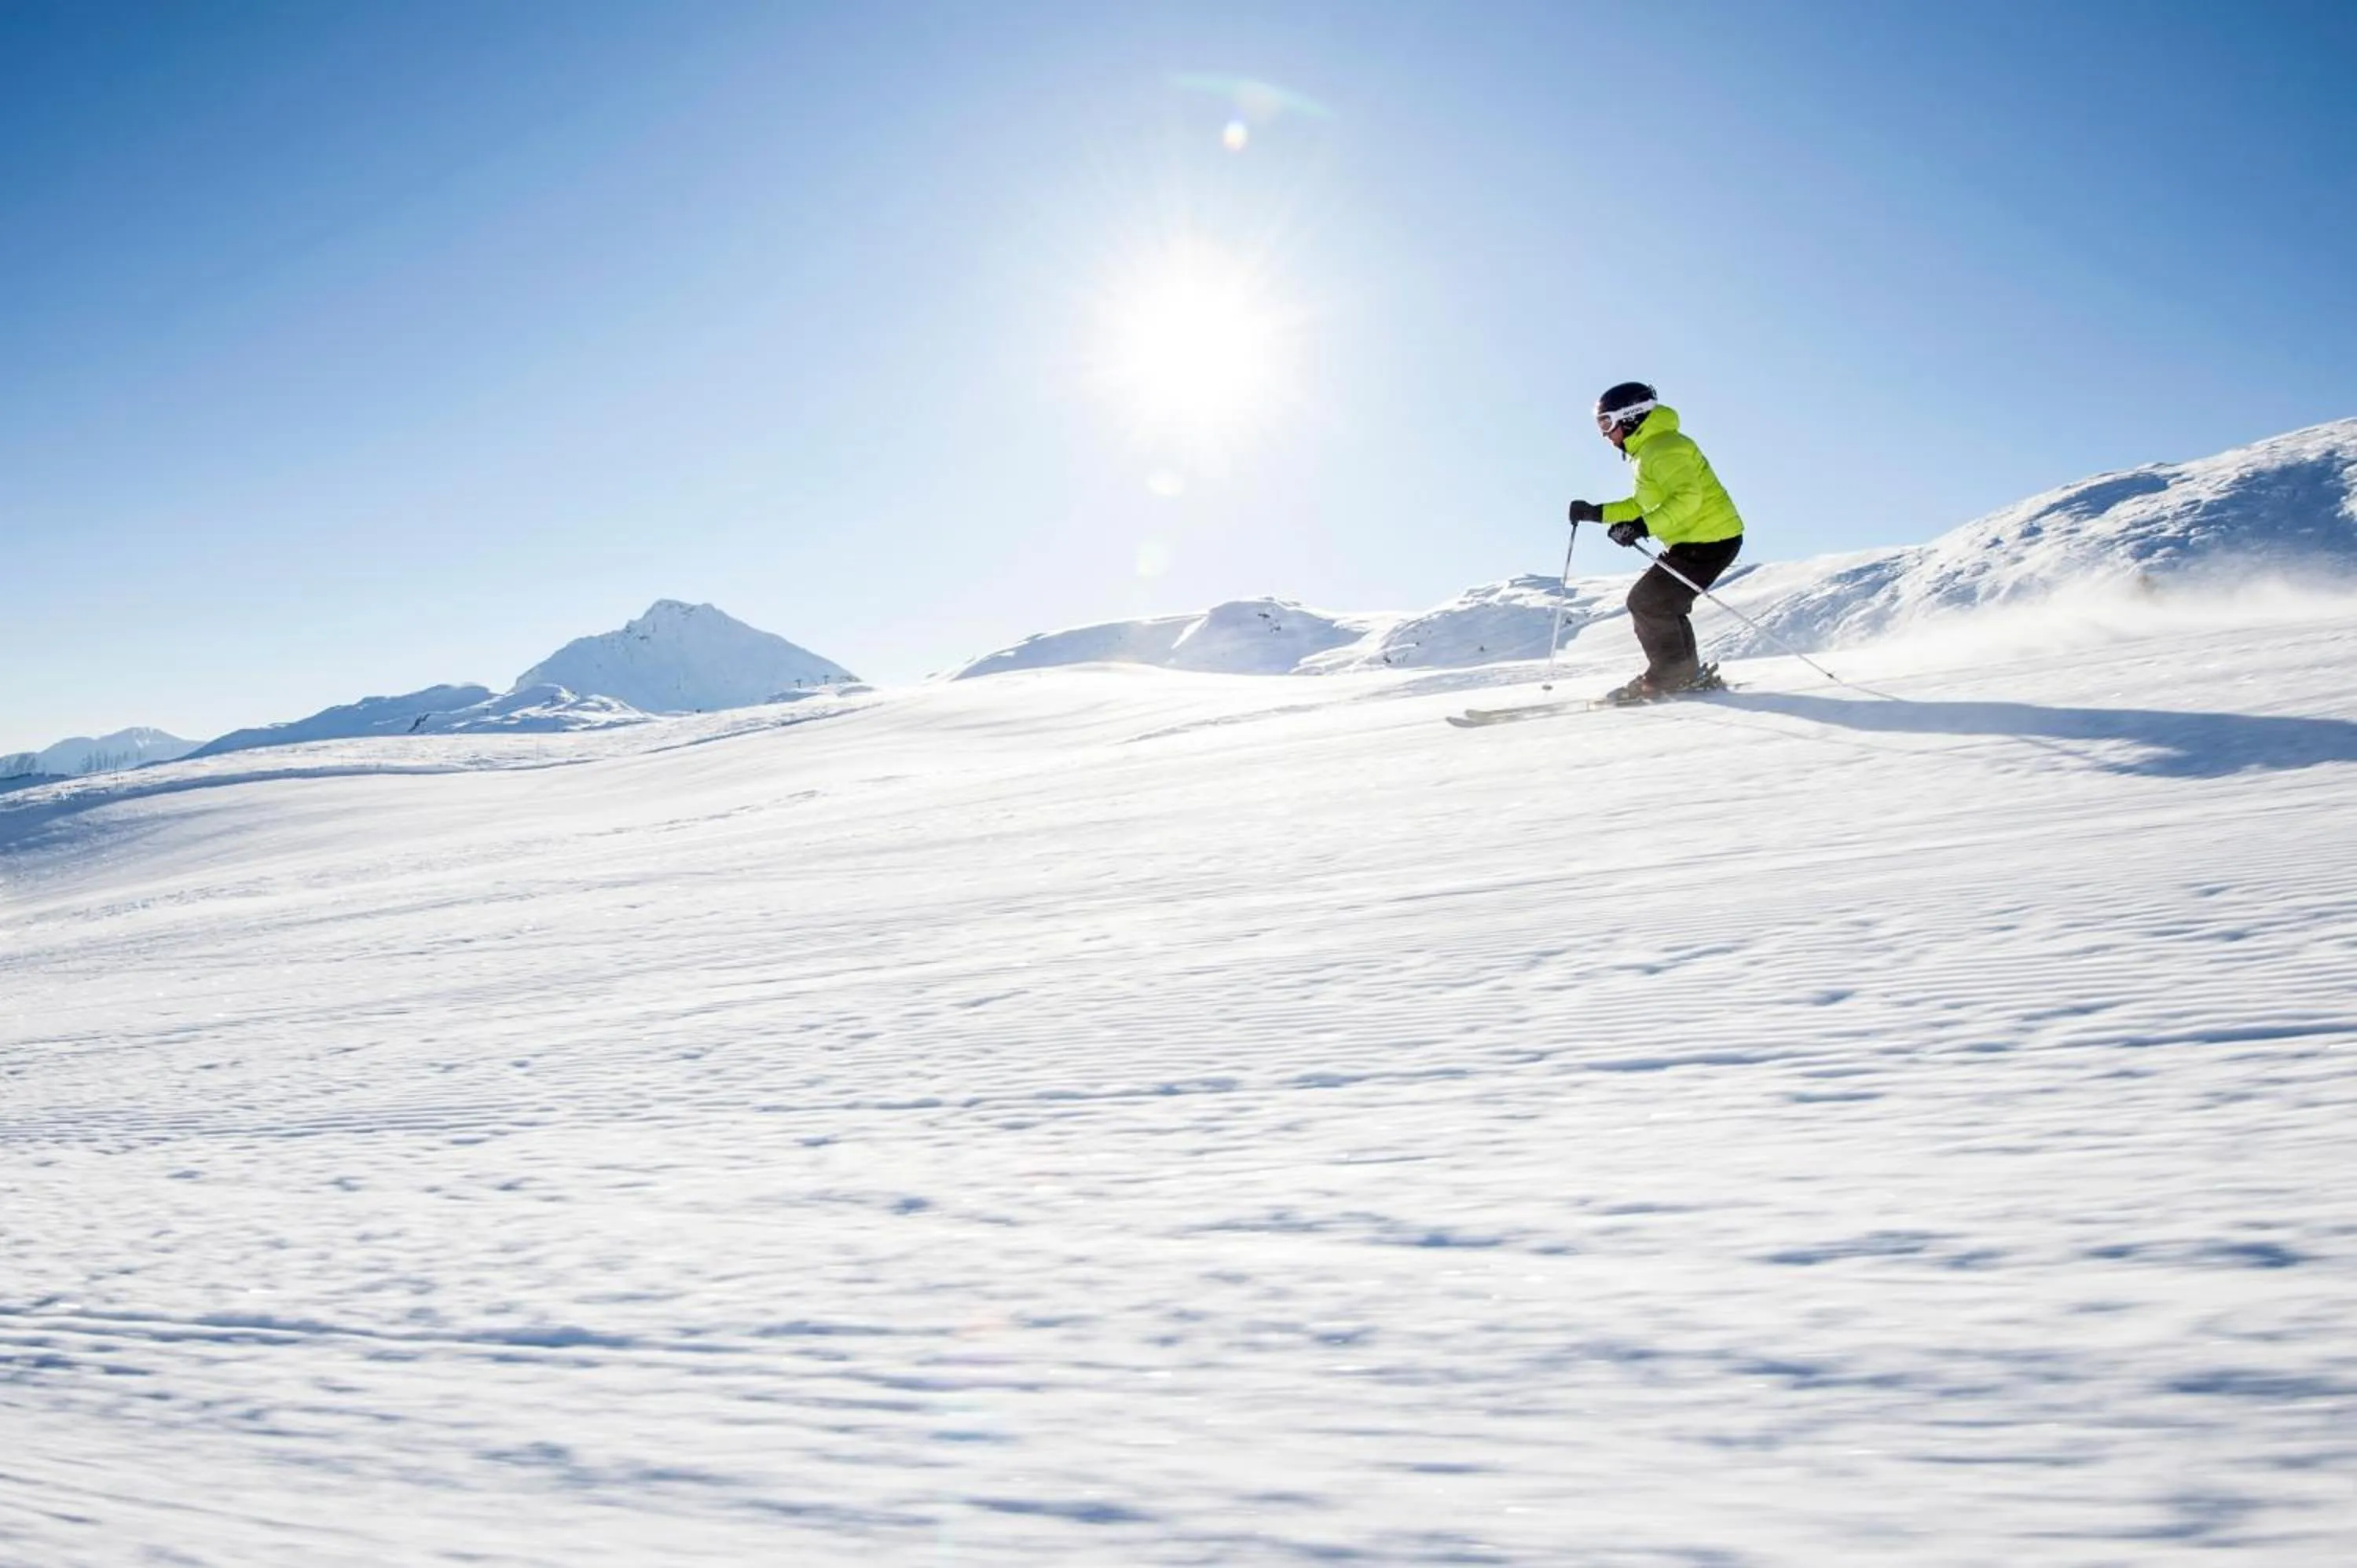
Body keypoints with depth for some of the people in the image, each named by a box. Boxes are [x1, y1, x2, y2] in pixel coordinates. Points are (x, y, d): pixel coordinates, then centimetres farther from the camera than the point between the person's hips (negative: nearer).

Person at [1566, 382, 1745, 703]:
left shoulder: (1663, 447, -17)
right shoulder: (1648, 449, 17)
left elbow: (1687, 496, -30)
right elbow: (1643, 505, 26)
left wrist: (1643, 528, -37)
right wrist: (1597, 513, 18)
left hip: (1709, 540, -11)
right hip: (1692, 540, 11)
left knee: (1647, 602, -11)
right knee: (1662, 604, 15)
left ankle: (1671, 675, -2)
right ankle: (1688, 674, 21)